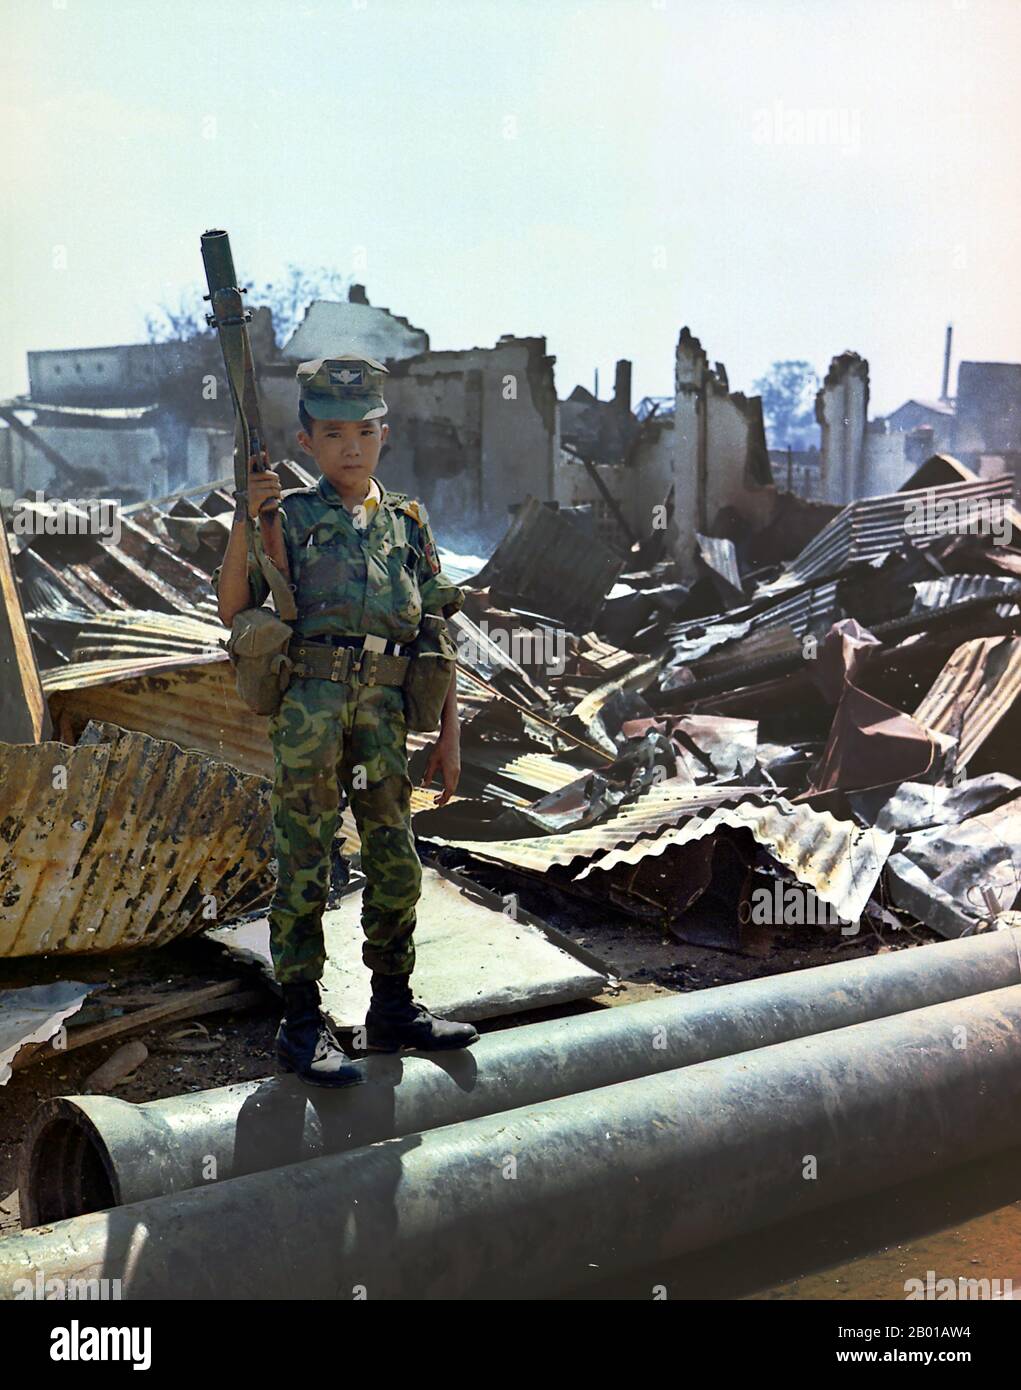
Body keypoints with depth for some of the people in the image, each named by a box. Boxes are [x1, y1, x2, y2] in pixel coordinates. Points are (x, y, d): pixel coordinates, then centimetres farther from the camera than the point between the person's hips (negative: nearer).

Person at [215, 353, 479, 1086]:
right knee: (304, 866, -1)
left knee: (396, 866, 9)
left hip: (384, 709, 4)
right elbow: (232, 609, -3)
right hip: (308, 702, -3)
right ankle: (303, 1023, 8)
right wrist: (246, 519, -15)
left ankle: (394, 1010, 23)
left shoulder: (408, 523, 14)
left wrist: (449, 734, 9)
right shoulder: (291, 515, 5)